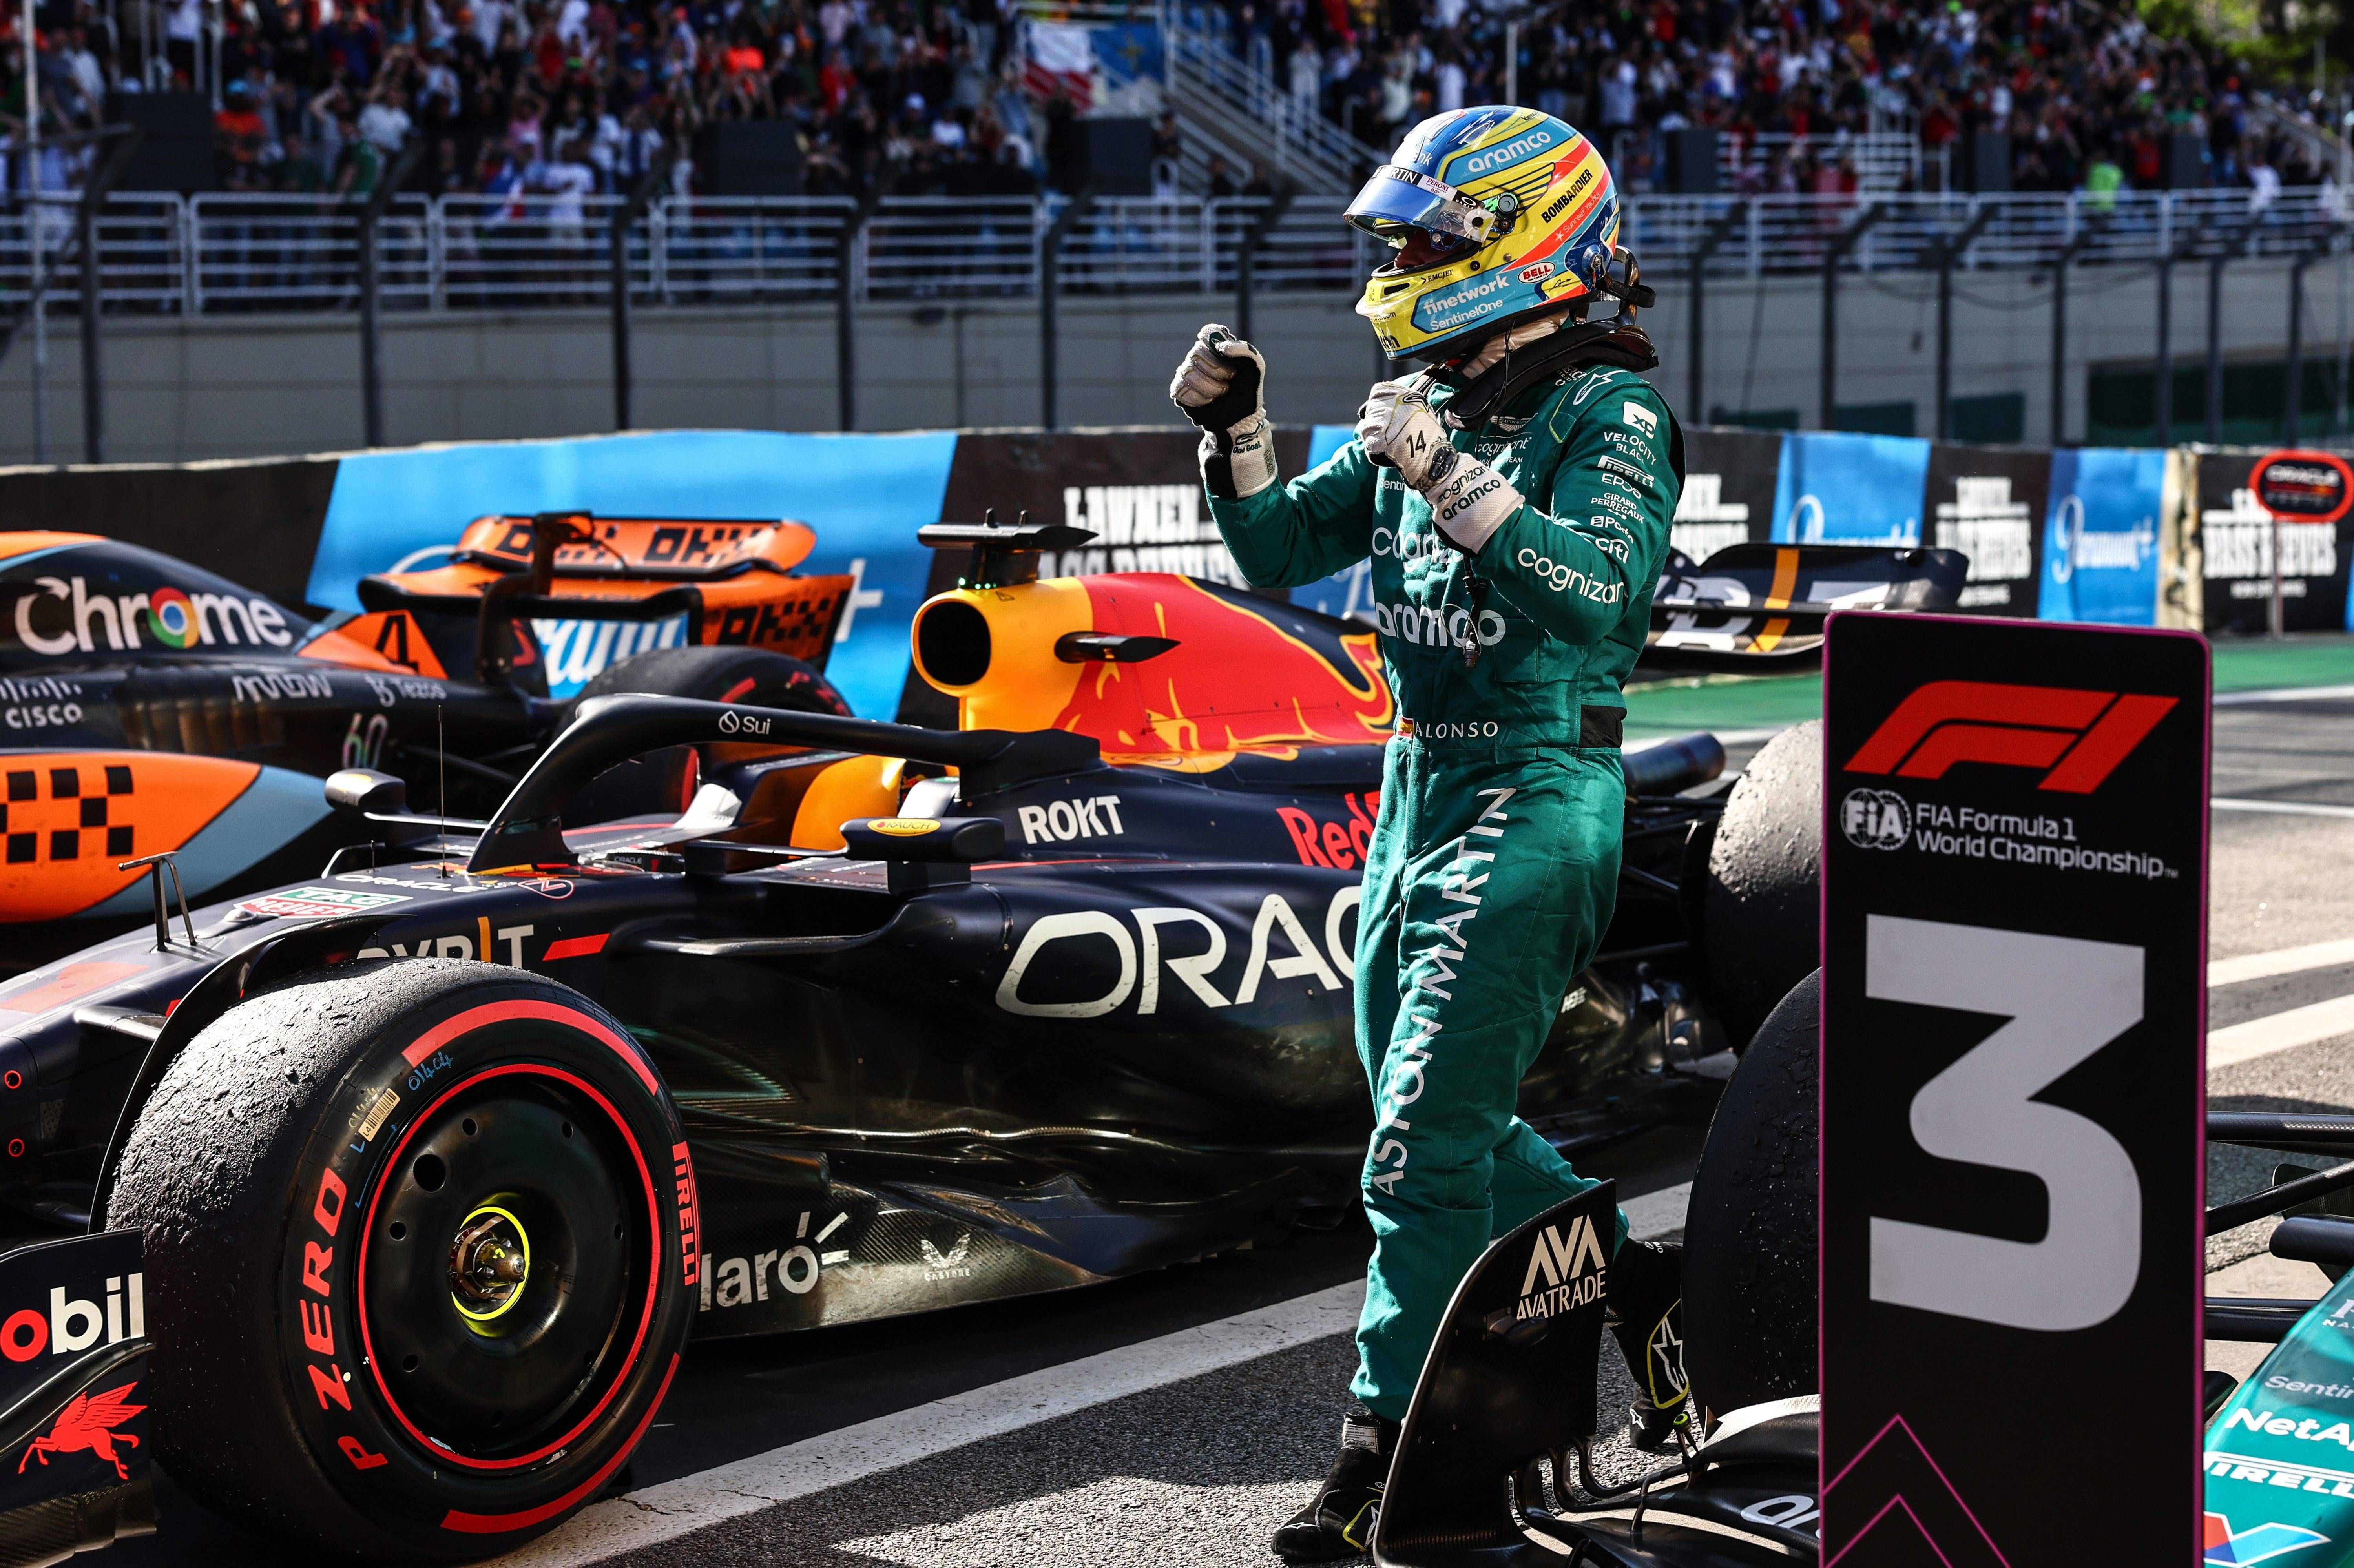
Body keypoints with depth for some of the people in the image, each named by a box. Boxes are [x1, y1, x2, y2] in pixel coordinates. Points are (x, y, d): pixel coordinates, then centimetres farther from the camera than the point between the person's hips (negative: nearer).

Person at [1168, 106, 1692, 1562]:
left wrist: (1453, 484, -33)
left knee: (1425, 1150, -8)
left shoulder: (1610, 411, -11)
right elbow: (1283, 547, 14)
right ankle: (1641, 1287, 34)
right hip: (1416, 789, 9)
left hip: (1537, 799, -9)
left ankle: (1387, 1445, 1)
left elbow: (1599, 592, -26)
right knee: (1441, 1126, 17)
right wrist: (1234, 431, -2)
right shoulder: (1429, 408, 12)